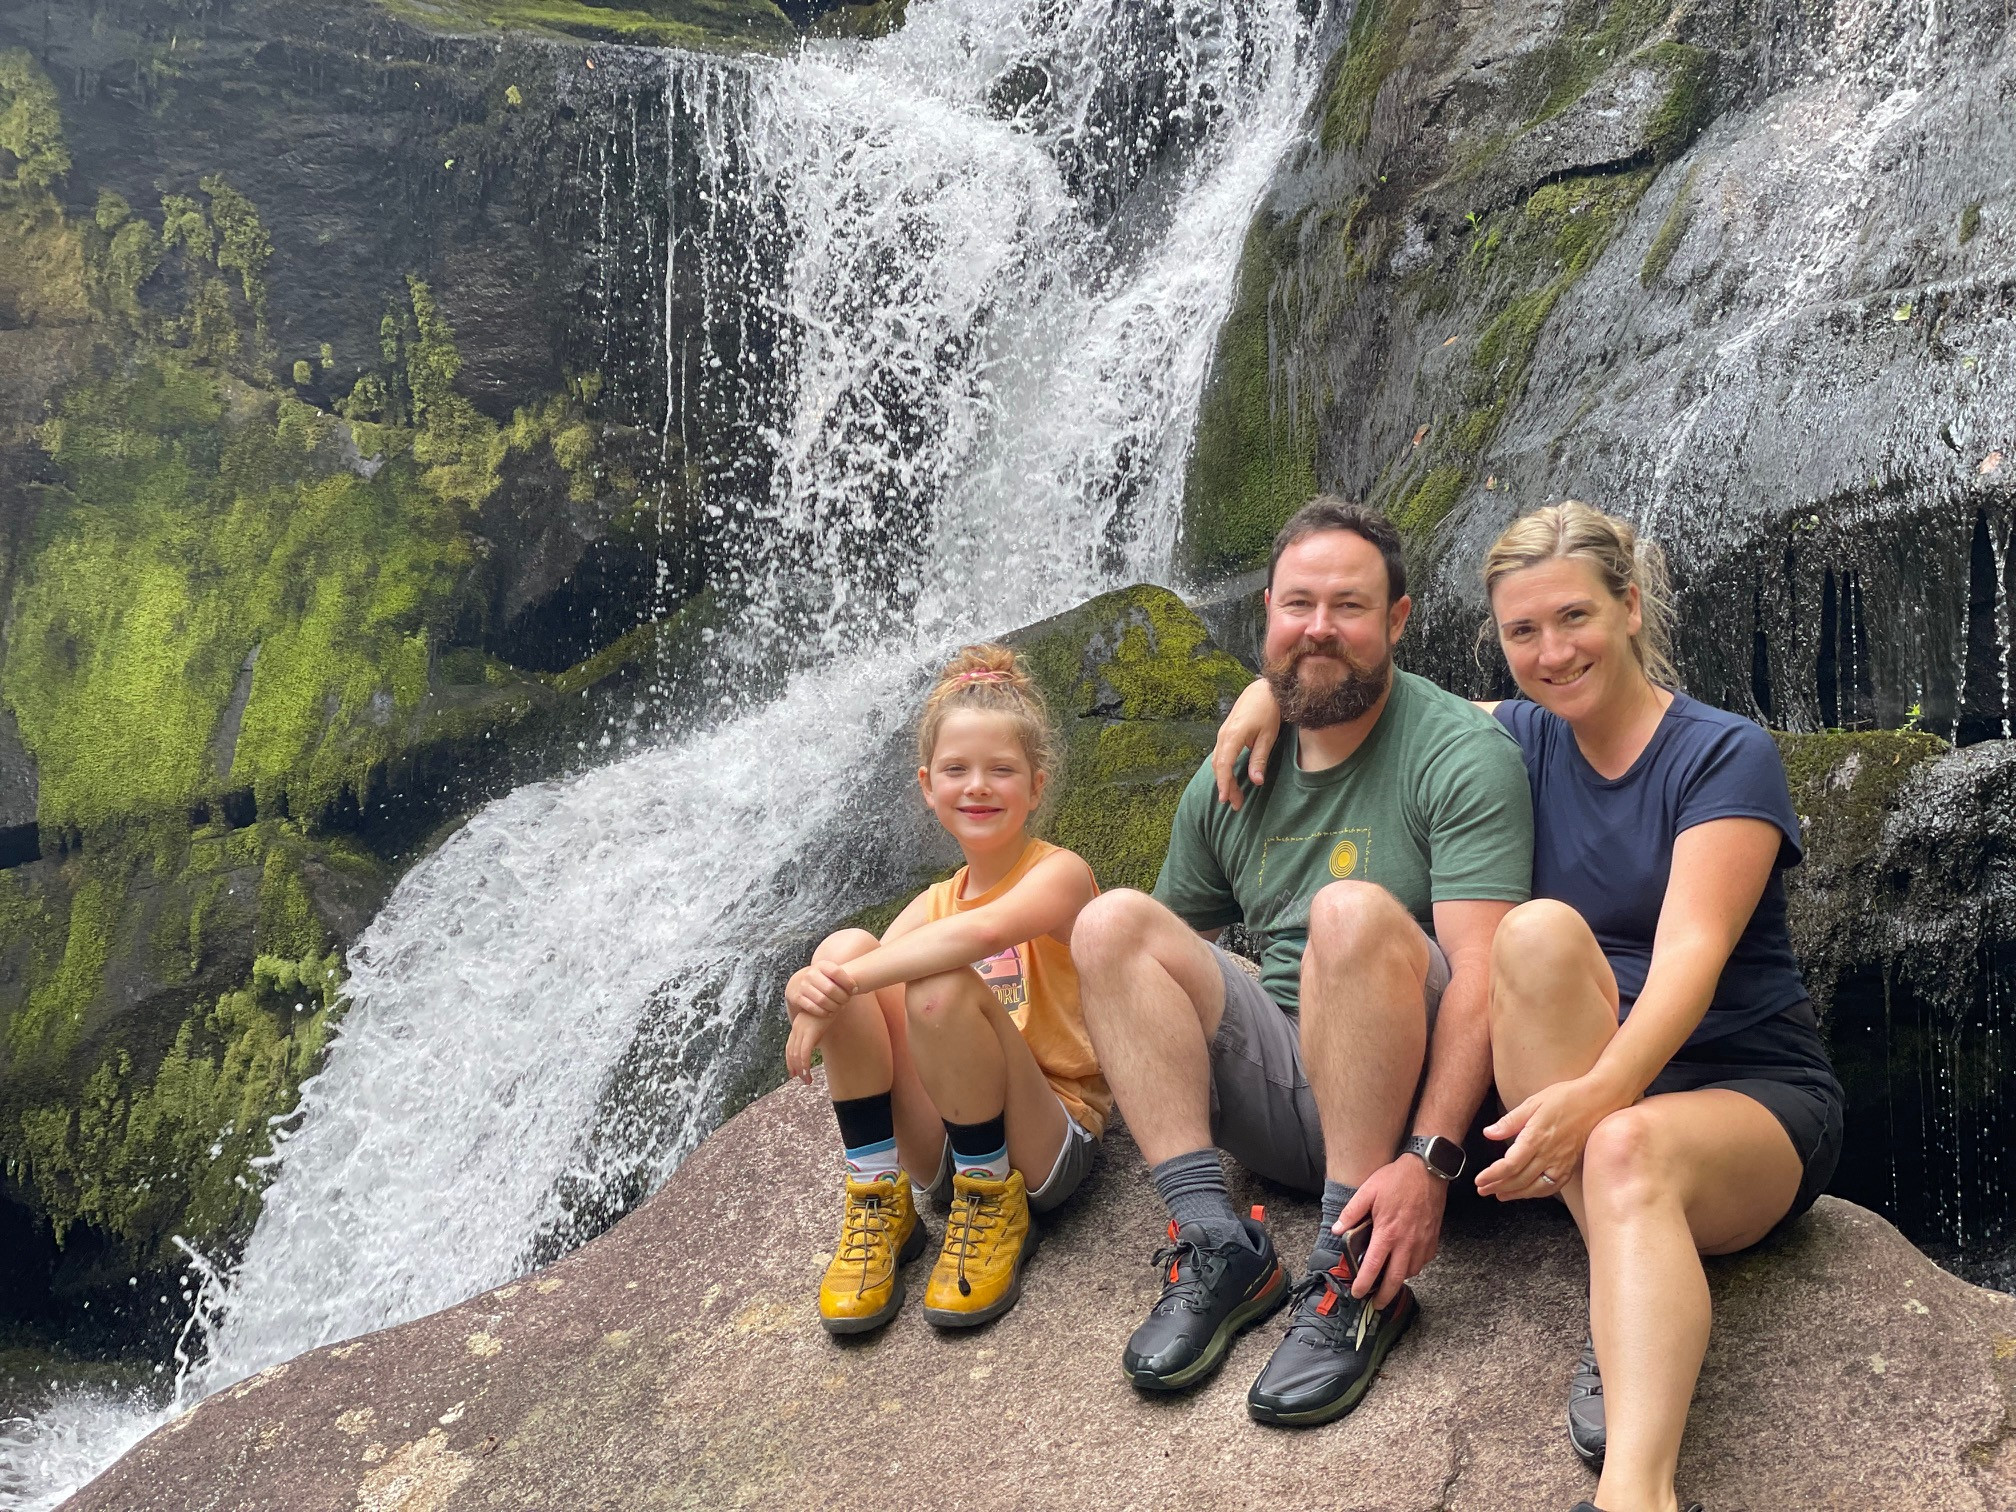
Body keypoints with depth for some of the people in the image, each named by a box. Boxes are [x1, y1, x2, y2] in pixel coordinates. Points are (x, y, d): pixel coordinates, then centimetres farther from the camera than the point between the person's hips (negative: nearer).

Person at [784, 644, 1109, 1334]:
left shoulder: (1059, 872, -6)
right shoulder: (929, 907, 12)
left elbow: (983, 930, -30)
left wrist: (847, 983, -31)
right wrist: (808, 988, -28)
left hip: (1046, 1143, -5)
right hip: (940, 1146, 5)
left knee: (940, 987, -32)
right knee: (845, 947, -15)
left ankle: (994, 1207, -9)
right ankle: (880, 1203, -7)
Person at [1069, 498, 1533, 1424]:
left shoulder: (1462, 754, -8)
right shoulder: (1228, 782, 10)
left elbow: (1480, 975, -20)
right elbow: (1165, 966, 18)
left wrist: (1428, 1158, -30)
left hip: (1405, 1091, -5)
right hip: (1278, 1089, 5)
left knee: (1353, 909, -32)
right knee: (1112, 923, -13)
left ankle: (1352, 1279, -28)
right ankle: (1217, 1247, -19)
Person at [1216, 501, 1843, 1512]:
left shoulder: (1725, 755, -6)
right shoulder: (1525, 739, 8)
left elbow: (1690, 953, -20)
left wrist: (1601, 1092, -37)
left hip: (1746, 1096, -3)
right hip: (1567, 1097, 3)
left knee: (1631, 1152, -39)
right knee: (1540, 932, -29)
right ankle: (1632, 1299, -30)